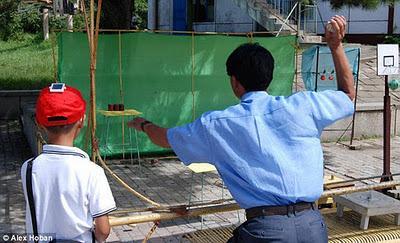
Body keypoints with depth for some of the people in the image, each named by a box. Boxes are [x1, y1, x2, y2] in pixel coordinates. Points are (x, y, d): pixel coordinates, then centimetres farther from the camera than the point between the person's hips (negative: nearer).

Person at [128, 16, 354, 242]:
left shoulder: (217, 125, 0)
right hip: (314, 224, 3)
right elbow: (348, 94, 20)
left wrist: (145, 124, 40)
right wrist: (337, 46, 18)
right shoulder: (302, 105, 1)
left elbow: (166, 138, 18)